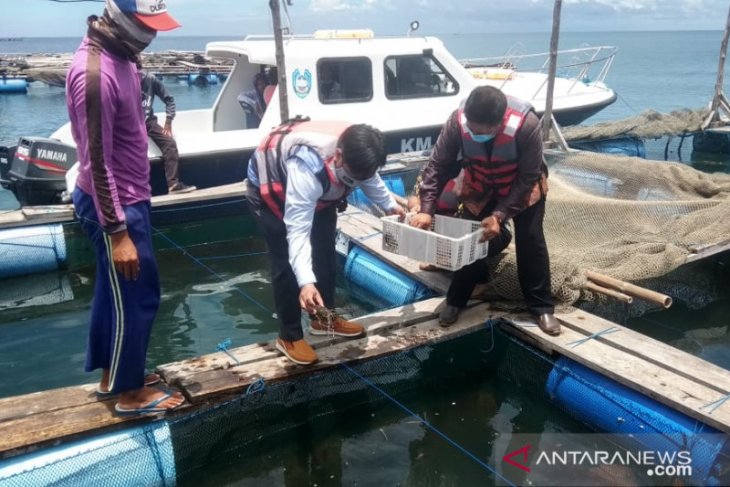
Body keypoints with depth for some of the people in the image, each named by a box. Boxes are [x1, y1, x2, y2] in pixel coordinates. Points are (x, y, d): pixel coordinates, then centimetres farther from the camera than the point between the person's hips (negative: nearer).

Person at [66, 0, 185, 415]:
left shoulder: (120, 56, 5)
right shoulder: (94, 73, -25)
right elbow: (97, 162, -25)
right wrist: (118, 232, -24)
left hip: (128, 195, 10)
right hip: (117, 204, -10)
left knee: (114, 290, 19)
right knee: (137, 297, 2)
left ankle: (111, 374, 35)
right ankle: (130, 393, 19)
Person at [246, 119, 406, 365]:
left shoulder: (356, 154, -25)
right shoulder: (308, 167, -47)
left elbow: (371, 179, 2)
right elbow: (298, 231, -47)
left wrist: (389, 204, 14)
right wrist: (306, 282, -56)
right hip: (269, 188, -7)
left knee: (325, 253, 9)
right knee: (286, 264, -10)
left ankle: (323, 319, 27)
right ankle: (289, 336, 5)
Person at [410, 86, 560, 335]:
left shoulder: (527, 125, -39)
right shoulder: (457, 122, -33)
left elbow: (528, 179, -29)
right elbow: (437, 166, -23)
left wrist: (500, 215, -36)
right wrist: (426, 209, -31)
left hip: (523, 185, -1)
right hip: (480, 187, 2)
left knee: (531, 240, -2)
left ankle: (542, 307, 12)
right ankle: (455, 301, 19)